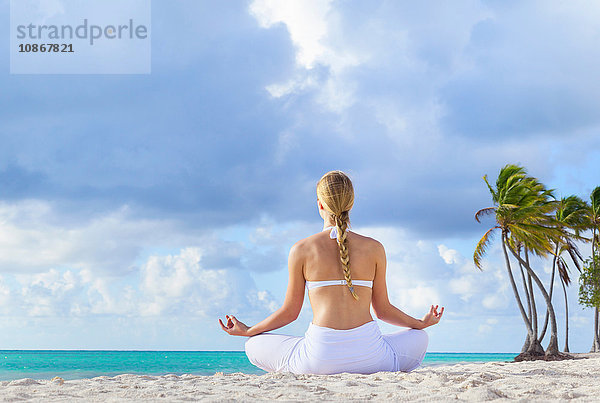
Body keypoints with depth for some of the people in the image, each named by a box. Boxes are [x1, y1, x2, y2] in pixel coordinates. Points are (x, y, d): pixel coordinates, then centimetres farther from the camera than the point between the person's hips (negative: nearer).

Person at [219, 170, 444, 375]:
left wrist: (247, 331, 25)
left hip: (320, 357, -1)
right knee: (419, 338, 32)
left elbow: (290, 312, 8)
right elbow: (383, 310, 11)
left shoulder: (301, 250, 1)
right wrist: (423, 323, 30)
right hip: (368, 355, 2)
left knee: (254, 346, 23)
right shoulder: (374, 249, 4)